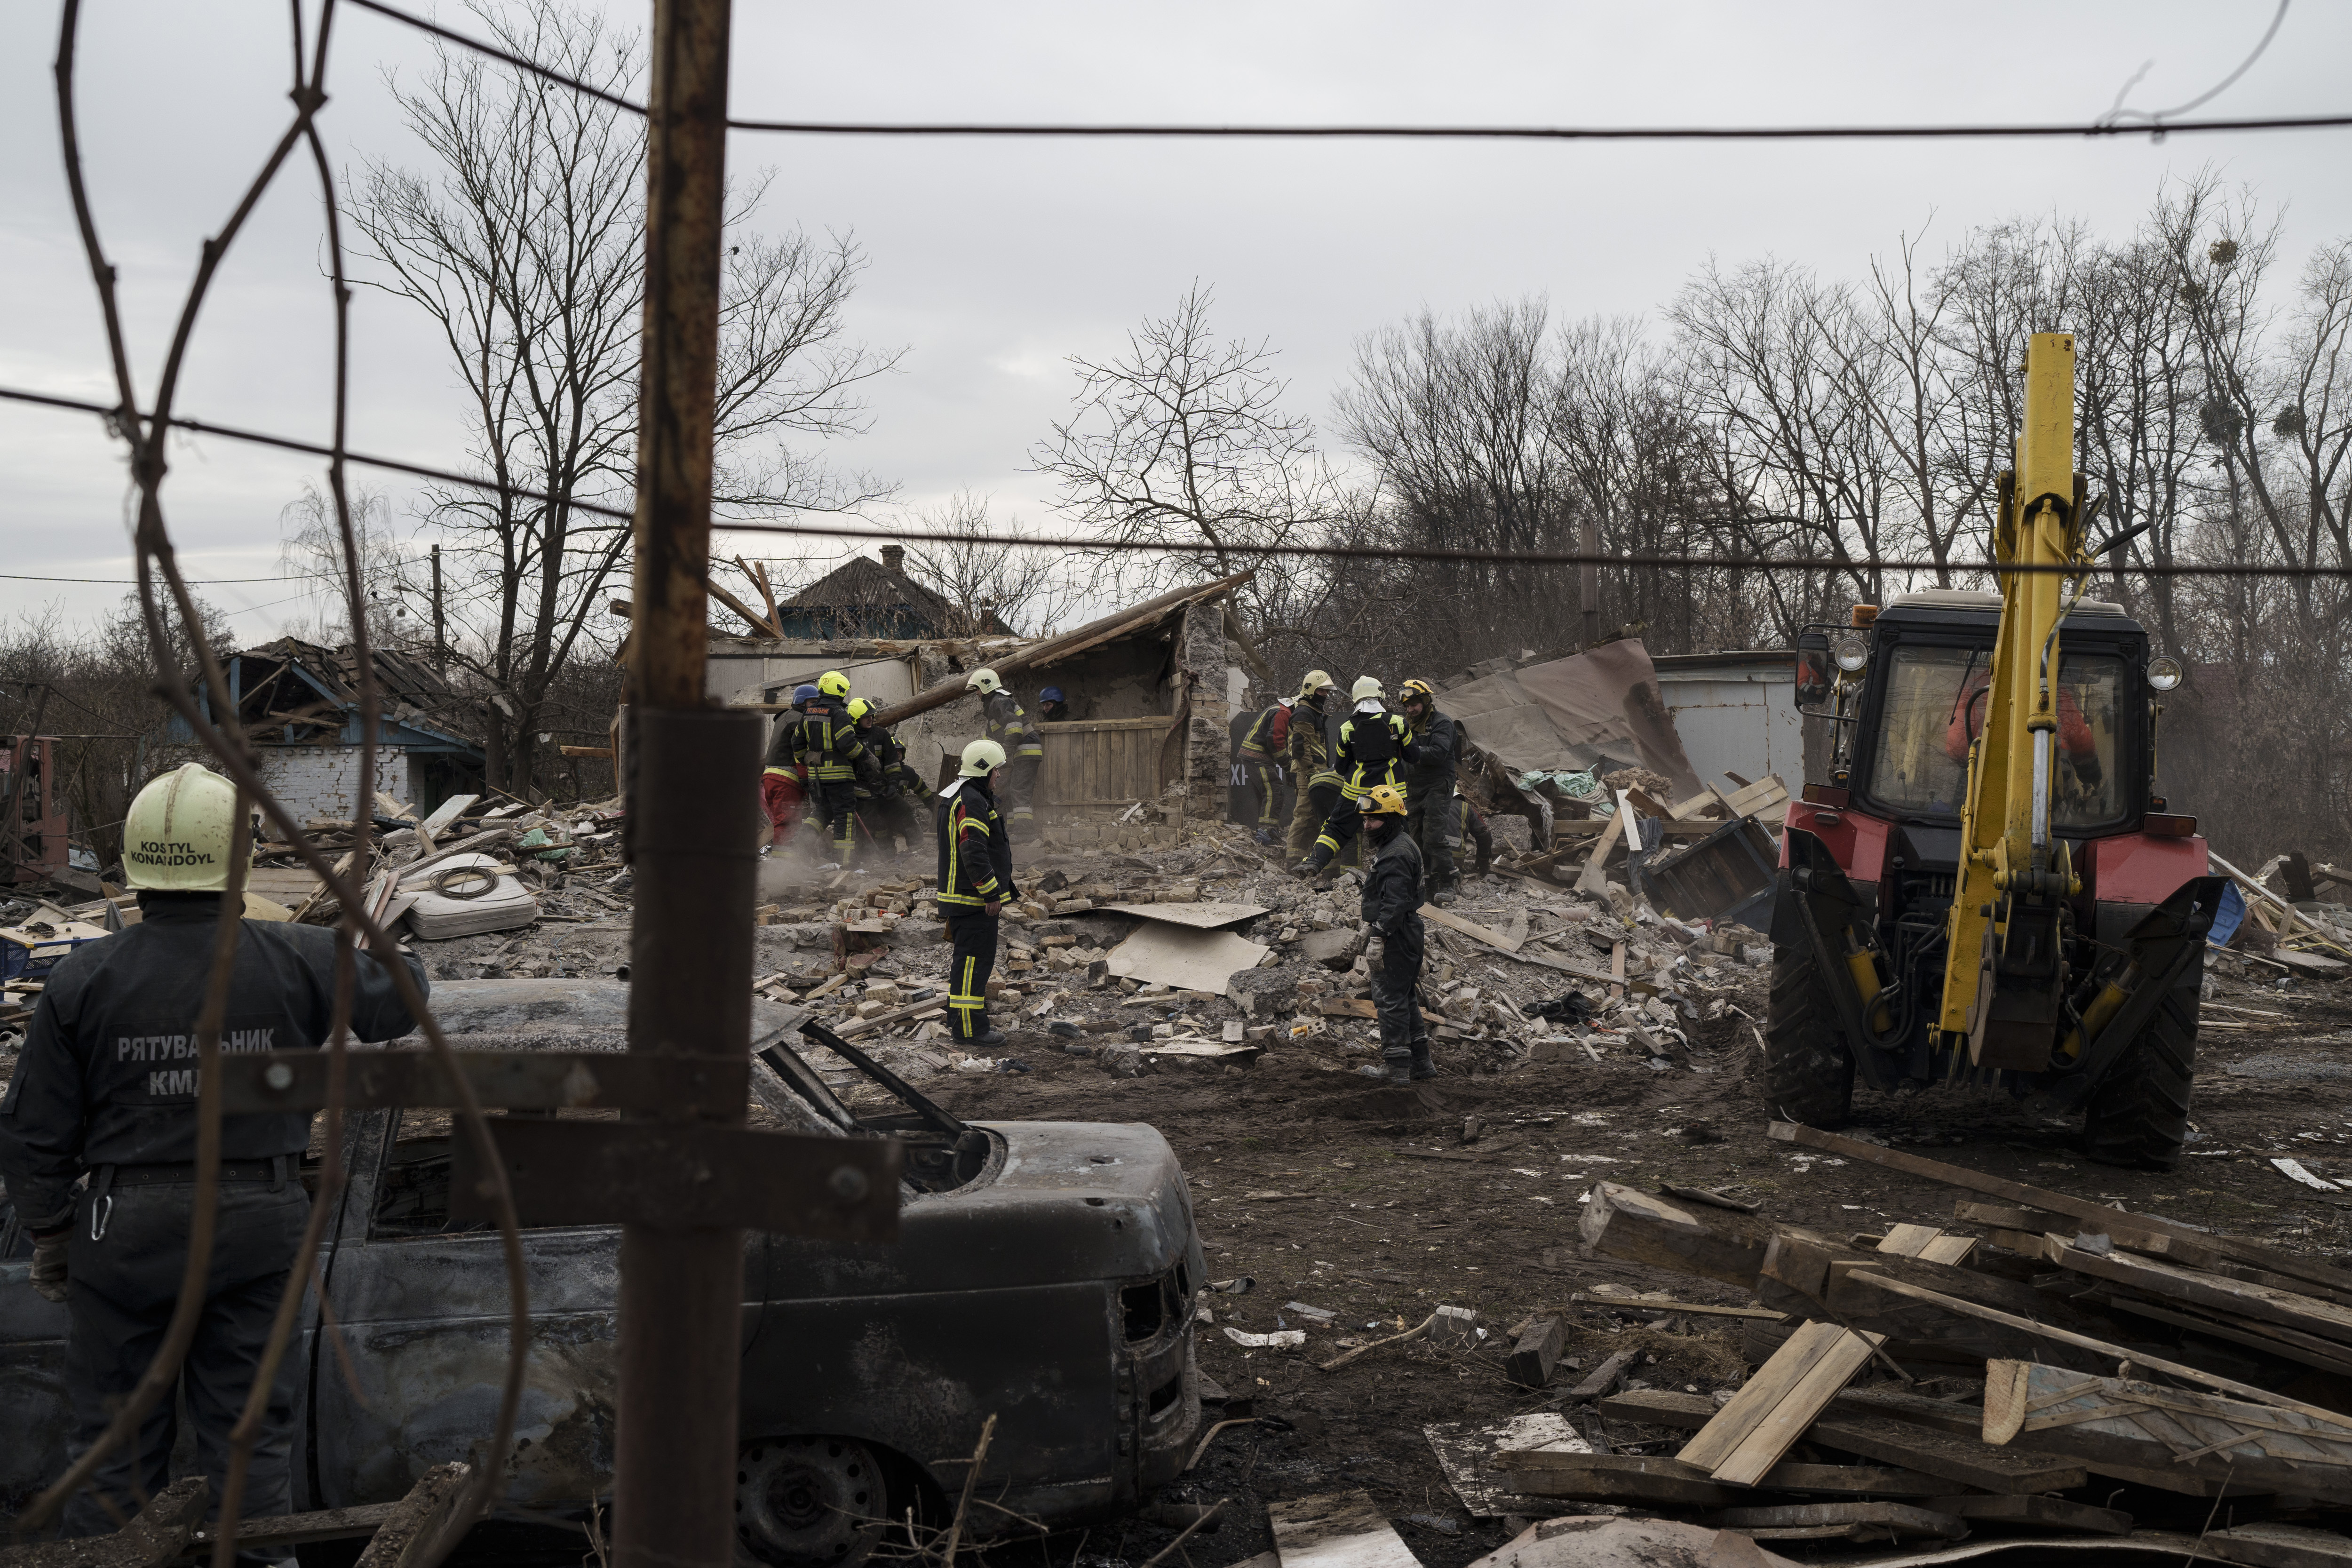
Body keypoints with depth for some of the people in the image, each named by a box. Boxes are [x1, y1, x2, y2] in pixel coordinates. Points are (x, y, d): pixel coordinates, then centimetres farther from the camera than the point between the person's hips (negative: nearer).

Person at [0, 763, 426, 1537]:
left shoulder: (83, 979, -10)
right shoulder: (299, 961, -9)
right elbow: (395, 1001, 9)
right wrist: (404, 964, 31)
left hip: (124, 1232, 0)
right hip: (258, 1226, 1)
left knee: (116, 1439, 12)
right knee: (250, 1430, 11)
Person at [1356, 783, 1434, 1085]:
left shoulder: (1396, 855, -19)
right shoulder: (1395, 846, 16)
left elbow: (1395, 903, -26)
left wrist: (1378, 935, -28)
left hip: (1396, 937, -11)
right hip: (1408, 934, 11)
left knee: (1391, 1000, -7)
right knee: (1407, 998, 17)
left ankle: (1397, 1069, -5)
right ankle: (1421, 1062, 25)